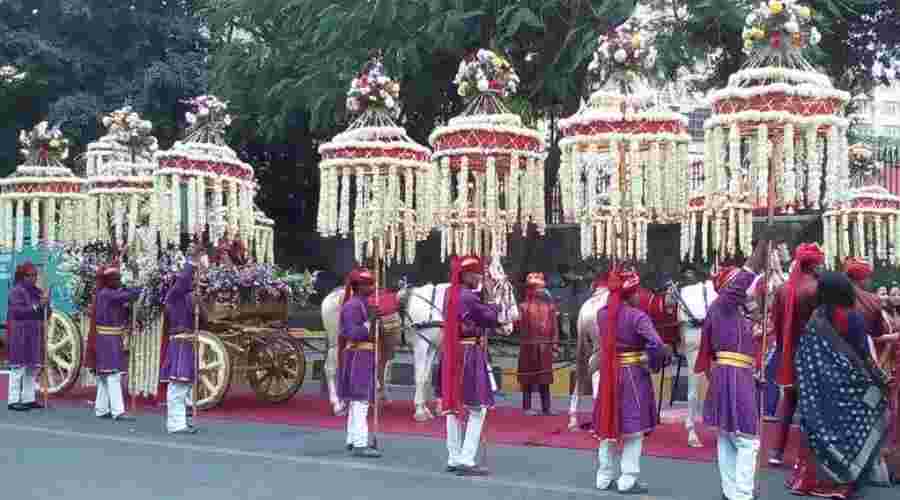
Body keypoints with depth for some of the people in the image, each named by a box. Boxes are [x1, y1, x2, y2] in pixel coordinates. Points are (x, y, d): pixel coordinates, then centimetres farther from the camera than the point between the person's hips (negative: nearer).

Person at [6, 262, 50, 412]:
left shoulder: (38, 292, 13)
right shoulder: (16, 291, -6)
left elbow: (47, 314, 13)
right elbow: (18, 311, -17)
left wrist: (46, 304, -7)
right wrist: (37, 305, -22)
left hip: (35, 335, 7)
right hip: (20, 335, -7)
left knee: (33, 367, 8)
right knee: (19, 367, -7)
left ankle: (28, 399, 14)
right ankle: (13, 401, -4)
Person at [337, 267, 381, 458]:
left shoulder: (364, 303, 14)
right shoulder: (353, 306, -16)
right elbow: (353, 334, -23)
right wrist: (370, 321, -28)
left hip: (365, 357, 11)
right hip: (358, 357, -11)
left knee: (357, 400, 16)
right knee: (361, 401, -9)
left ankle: (352, 440, 25)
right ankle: (360, 444, -8)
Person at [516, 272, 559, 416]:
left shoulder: (549, 305, 9)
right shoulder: (525, 306, -2)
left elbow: (554, 325, 7)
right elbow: (520, 324, -8)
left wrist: (555, 342, 1)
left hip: (545, 346, 4)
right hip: (529, 345, -3)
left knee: (545, 377, 8)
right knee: (528, 377, 2)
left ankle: (546, 407, 13)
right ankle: (527, 407, 9)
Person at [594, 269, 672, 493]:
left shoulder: (602, 314, 3)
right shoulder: (637, 316, -15)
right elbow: (656, 345, -24)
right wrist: (654, 363, -8)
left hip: (608, 375, 6)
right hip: (633, 376, -6)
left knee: (609, 426, 14)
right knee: (633, 430, 3)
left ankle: (605, 477, 20)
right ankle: (627, 480, 5)